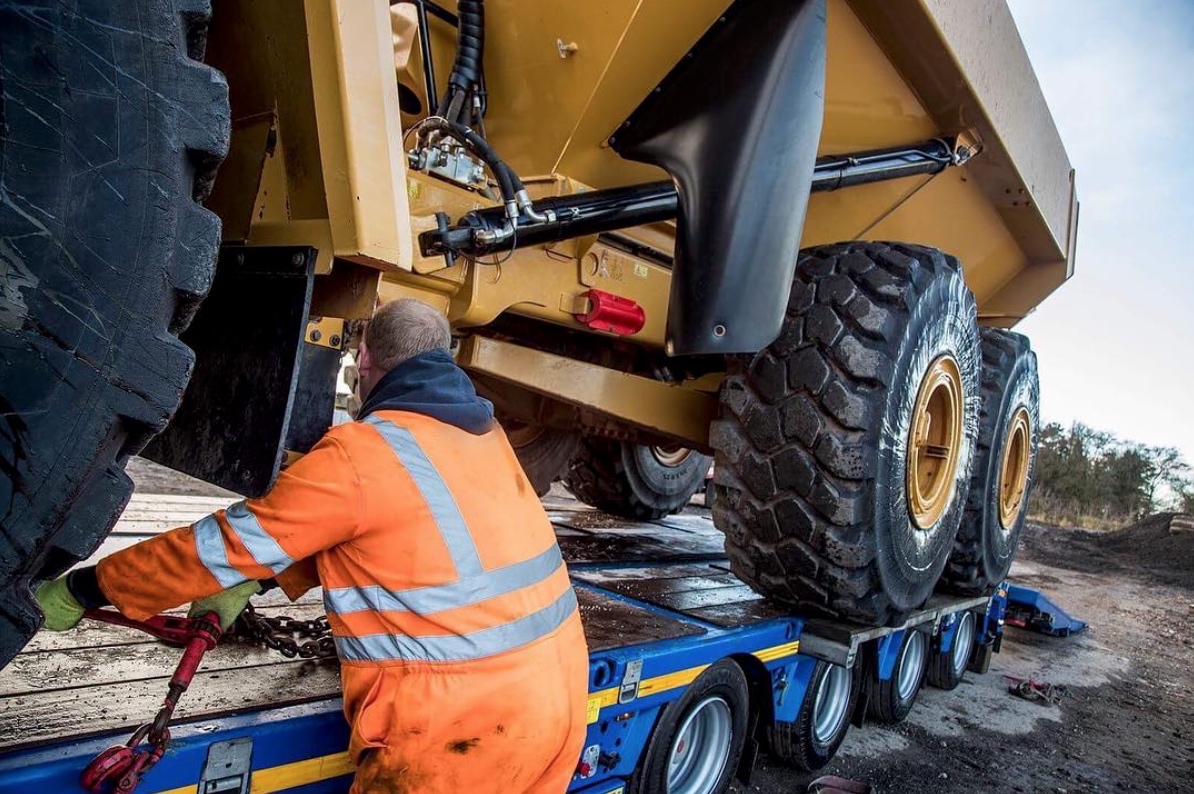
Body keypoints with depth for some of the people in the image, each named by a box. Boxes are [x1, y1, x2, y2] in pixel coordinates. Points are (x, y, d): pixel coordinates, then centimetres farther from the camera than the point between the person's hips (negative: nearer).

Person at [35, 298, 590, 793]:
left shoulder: (360, 453, -13)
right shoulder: (483, 431, 9)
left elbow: (232, 542, -5)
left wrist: (81, 590, 8)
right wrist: (257, 582, 20)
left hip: (473, 720, -7)